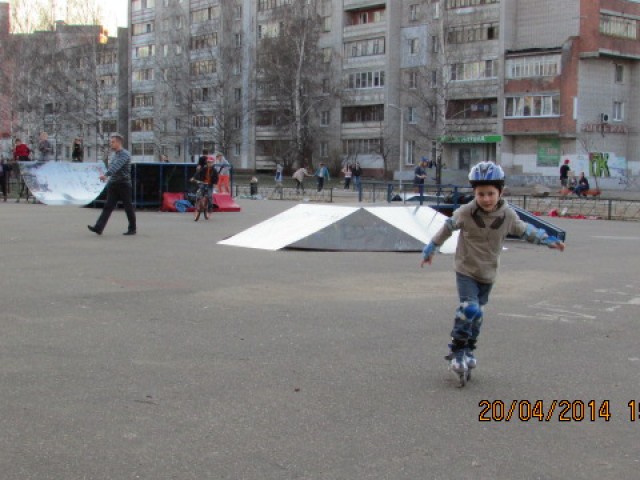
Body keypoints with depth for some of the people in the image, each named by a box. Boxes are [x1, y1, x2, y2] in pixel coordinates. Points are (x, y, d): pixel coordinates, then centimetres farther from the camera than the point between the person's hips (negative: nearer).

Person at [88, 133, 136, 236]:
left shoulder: (124, 154, -13)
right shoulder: (114, 154, 15)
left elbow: (116, 166, -29)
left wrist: (106, 175, -41)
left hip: (123, 185, -8)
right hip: (113, 185, 8)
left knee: (128, 207, 3)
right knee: (108, 206, -2)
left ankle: (132, 229, 15)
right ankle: (98, 228, -11)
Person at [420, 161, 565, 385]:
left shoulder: (508, 215, -10)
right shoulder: (466, 212, -17)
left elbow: (524, 230, 10)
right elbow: (448, 228, 0)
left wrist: (548, 240, 14)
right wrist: (430, 249, 10)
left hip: (488, 274, 3)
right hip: (466, 271, -3)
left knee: (476, 314, 14)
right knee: (469, 309, -20)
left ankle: (469, 350, 34)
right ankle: (457, 350, -5)